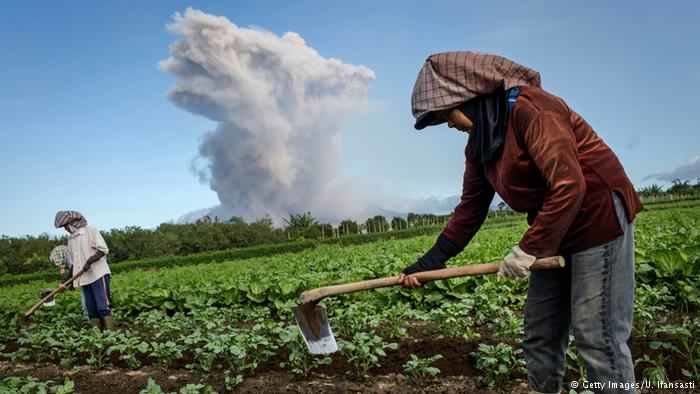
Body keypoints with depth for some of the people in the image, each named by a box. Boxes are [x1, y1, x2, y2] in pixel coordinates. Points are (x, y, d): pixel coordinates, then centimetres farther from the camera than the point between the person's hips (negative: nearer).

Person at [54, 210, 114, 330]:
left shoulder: (91, 231, -1)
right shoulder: (70, 239, 18)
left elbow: (103, 249, -10)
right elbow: (73, 262, 21)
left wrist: (89, 261, -19)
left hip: (98, 275, -6)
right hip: (83, 278, 6)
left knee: (103, 306, -10)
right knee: (91, 310, 5)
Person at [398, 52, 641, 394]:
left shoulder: (528, 106, -21)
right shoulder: (479, 143, 6)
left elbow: (569, 185, -27)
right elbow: (470, 208, 7)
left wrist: (529, 248, -23)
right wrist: (430, 261, 1)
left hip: (599, 219, -9)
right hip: (552, 231, 9)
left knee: (598, 336, -4)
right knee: (539, 334, 13)